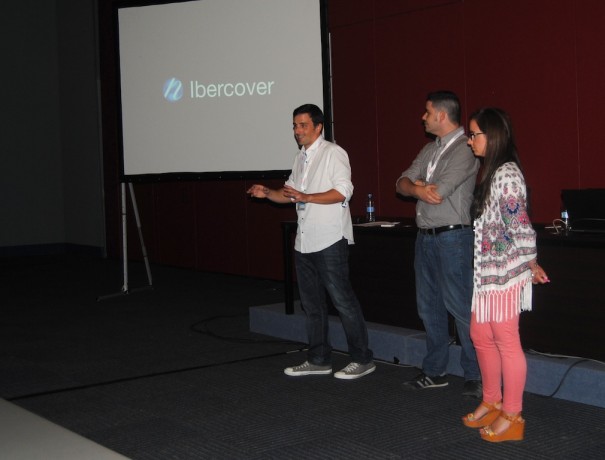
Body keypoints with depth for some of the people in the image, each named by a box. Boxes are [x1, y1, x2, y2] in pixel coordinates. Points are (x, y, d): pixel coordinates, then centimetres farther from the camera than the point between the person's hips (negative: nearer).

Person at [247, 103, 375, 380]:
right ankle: (319, 359, 23)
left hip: (330, 240, -9)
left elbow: (343, 191, -18)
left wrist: (306, 197, -24)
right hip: (305, 240, 9)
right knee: (311, 303, 13)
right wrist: (267, 193, 5)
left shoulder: (333, 153, -8)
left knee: (341, 299, -5)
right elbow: (290, 193, 23)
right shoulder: (301, 158, 17)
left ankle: (363, 359, 4)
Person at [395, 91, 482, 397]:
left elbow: (438, 193, -20)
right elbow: (403, 183, 9)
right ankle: (434, 371, 24)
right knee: (429, 307, 13)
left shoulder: (464, 148, -12)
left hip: (452, 237, -9)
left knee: (460, 308, -6)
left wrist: (418, 184, 0)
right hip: (426, 236, 9)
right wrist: (418, 188, -12)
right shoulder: (430, 149, 15)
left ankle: (476, 376, 2)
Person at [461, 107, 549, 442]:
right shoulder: (491, 172, 14)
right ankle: (492, 403, 31)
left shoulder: (506, 173, -16)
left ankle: (512, 417, 10)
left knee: (506, 341, -1)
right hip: (486, 271, 10)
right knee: (481, 336, 16)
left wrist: (531, 265, -7)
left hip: (504, 272, -10)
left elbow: (519, 227, -17)